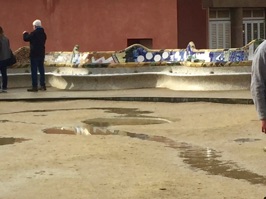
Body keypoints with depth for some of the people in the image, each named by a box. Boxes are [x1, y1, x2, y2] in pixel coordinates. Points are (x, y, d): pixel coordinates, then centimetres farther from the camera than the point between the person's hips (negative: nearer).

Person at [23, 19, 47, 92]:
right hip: (41, 54, 7)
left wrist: (25, 33, 13)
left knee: (34, 70, -4)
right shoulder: (43, 33, 7)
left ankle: (34, 86, -6)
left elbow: (26, 38, -10)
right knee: (41, 70, 13)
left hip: (34, 54, -7)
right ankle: (43, 85, 16)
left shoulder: (34, 33, -15)